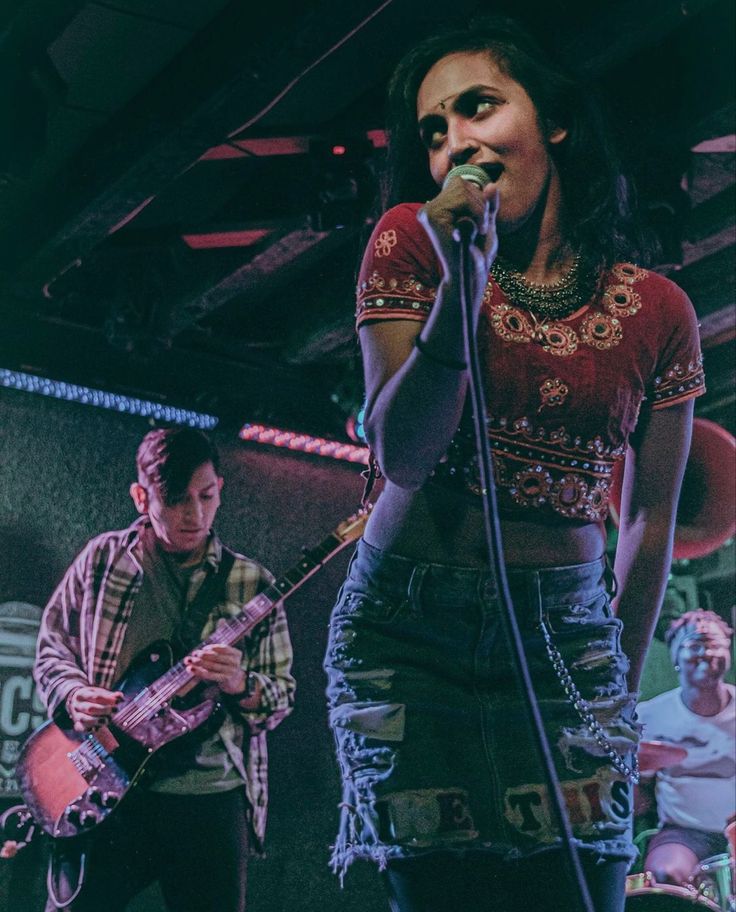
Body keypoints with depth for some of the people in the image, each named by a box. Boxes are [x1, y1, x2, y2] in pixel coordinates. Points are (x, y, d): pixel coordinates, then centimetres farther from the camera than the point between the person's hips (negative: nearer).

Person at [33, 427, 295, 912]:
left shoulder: (251, 584, 4)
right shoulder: (103, 558, 5)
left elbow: (284, 693, 5)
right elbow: (51, 650, 12)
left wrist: (241, 686, -17)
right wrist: (74, 693, -9)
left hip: (213, 799, 1)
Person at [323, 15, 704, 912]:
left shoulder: (657, 311, 1)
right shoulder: (409, 242, -3)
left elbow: (650, 517, 9)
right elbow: (399, 457, -10)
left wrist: (624, 685, 12)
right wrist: (463, 283, -21)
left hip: (568, 636, 1)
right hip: (408, 627, -1)